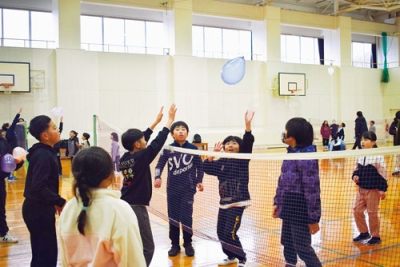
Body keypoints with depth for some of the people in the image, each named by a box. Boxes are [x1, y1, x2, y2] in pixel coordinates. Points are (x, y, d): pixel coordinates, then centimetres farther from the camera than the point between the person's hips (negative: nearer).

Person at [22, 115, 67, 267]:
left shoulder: (44, 152, 9)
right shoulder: (43, 155, -21)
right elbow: (39, 187, -30)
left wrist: (54, 202, 15)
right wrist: (60, 202, -25)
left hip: (39, 209, 10)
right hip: (39, 211, -10)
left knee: (41, 253, 21)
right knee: (47, 254, -2)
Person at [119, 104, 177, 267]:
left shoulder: (124, 158, 5)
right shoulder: (141, 158, -15)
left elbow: (141, 139, 15)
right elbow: (158, 142, -12)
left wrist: (156, 121, 21)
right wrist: (170, 120, -3)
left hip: (125, 205, 8)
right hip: (137, 207, -8)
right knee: (147, 247, -1)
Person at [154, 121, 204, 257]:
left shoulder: (193, 149, -3)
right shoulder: (168, 149, -2)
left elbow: (199, 167, 6)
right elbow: (159, 165, 1)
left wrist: (199, 181, -3)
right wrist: (157, 178, -15)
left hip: (188, 188, -1)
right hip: (172, 188, 1)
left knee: (186, 216, 1)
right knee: (173, 217, 7)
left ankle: (188, 244, 19)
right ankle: (175, 244, 22)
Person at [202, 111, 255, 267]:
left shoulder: (242, 159, -6)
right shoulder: (221, 162, 8)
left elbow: (248, 142, -20)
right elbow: (207, 168, 4)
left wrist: (248, 124, -32)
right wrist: (213, 154, -3)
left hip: (238, 202, -6)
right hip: (224, 202, 6)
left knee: (230, 233, -10)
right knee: (221, 232, 12)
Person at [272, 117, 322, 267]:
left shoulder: (307, 156, -20)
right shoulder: (290, 153, 8)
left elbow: (312, 189, -21)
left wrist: (313, 218, -20)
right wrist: (278, 202, 14)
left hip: (300, 211, -9)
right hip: (289, 209, 9)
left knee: (302, 248, 1)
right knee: (287, 244, 20)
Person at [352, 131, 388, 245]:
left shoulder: (378, 157, -15)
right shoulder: (360, 155, 3)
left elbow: (382, 174, -13)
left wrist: (382, 189, -14)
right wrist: (355, 175, -7)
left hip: (373, 190, -6)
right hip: (361, 189, 6)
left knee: (372, 213, 4)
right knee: (357, 211, 10)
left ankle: (376, 237, 21)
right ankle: (364, 233, 30)